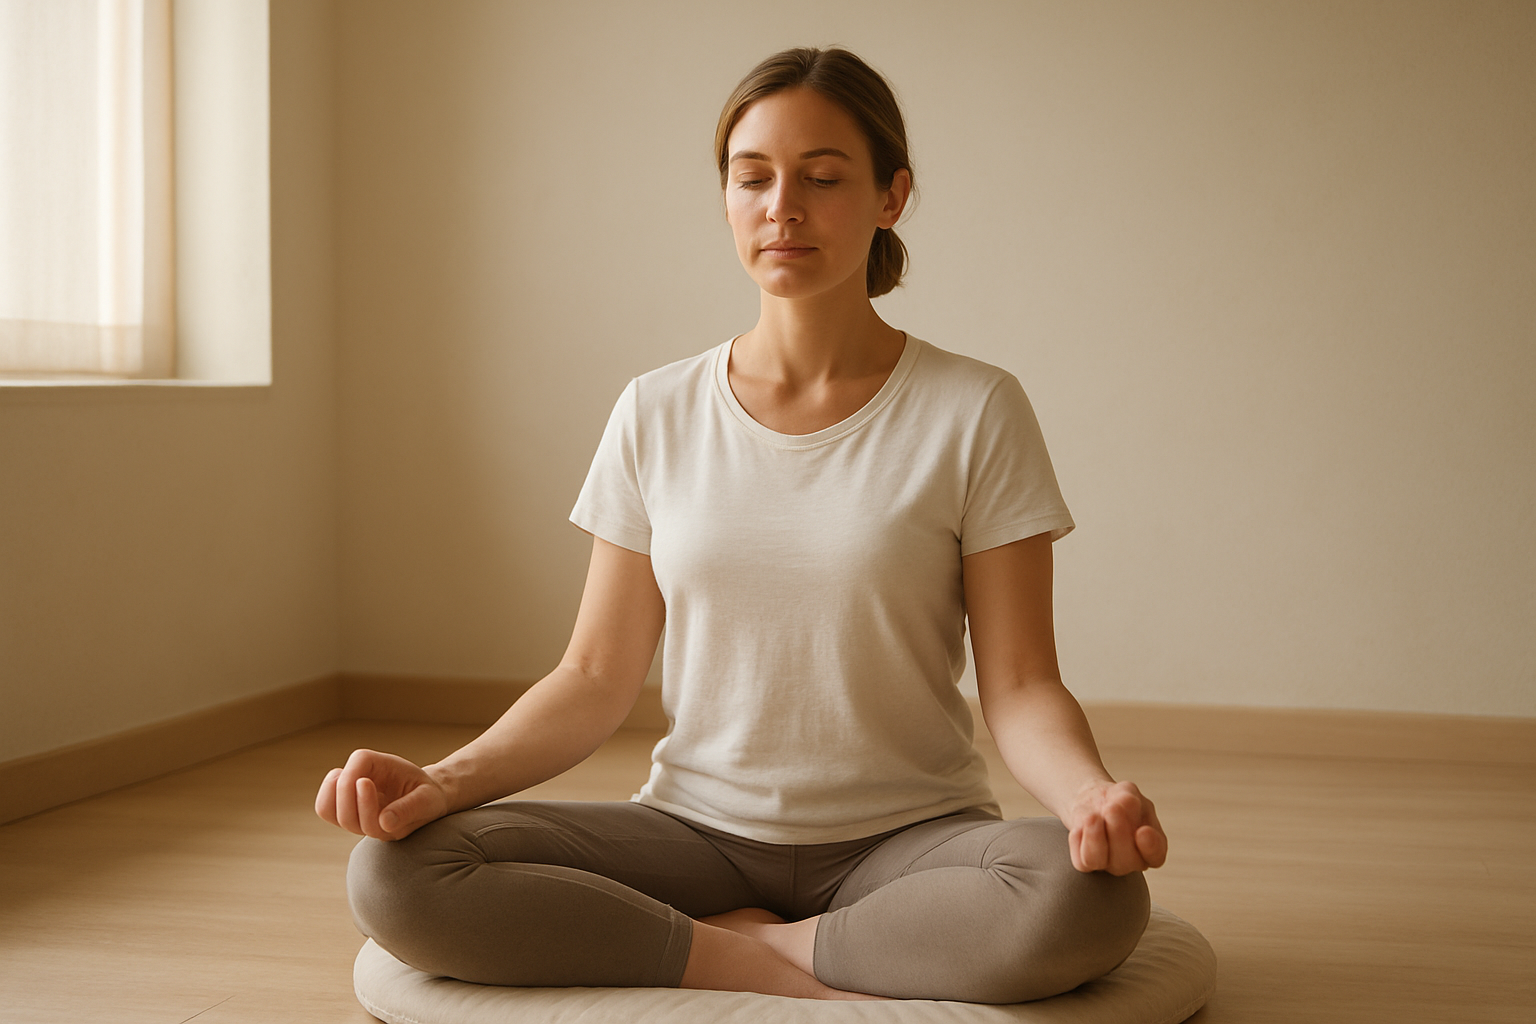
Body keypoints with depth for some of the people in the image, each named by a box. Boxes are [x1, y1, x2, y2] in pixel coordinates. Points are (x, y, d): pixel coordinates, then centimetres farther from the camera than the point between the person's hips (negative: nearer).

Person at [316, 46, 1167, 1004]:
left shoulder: (975, 411, -4)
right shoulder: (657, 415, 4)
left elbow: (1022, 686, -6)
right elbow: (597, 678, 4)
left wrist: (1091, 793, -28)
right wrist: (443, 780, -14)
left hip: (906, 839, -2)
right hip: (699, 829, 2)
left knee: (1088, 899, -36)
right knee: (394, 876, -23)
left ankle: (745, 942, -13)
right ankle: (824, 978, -15)